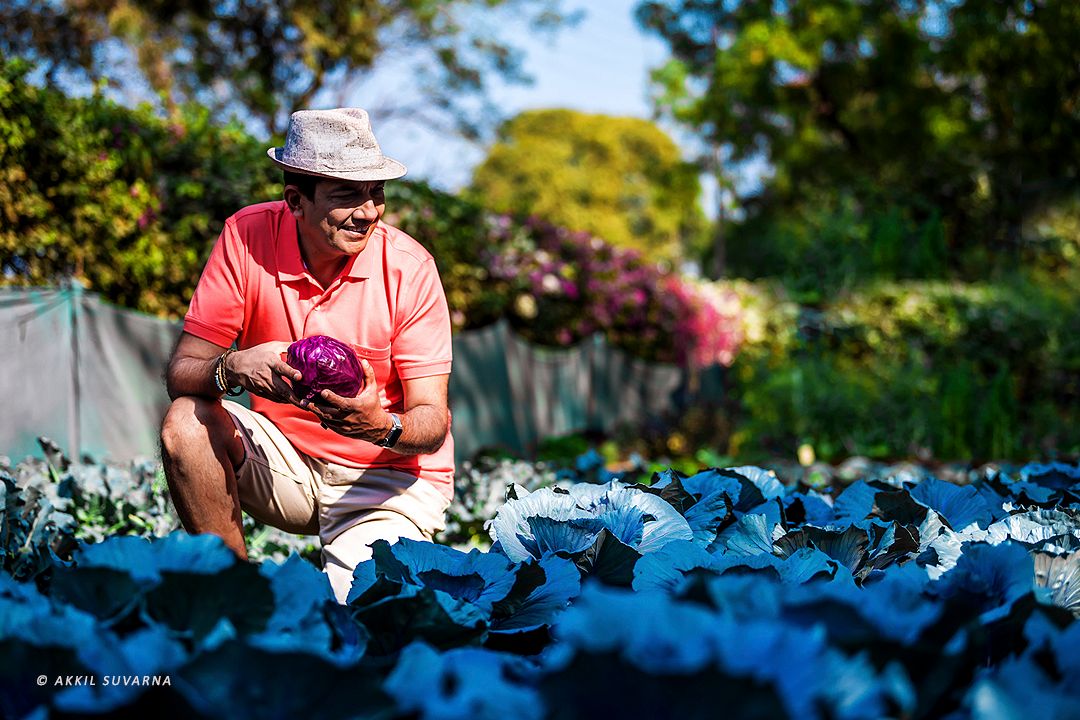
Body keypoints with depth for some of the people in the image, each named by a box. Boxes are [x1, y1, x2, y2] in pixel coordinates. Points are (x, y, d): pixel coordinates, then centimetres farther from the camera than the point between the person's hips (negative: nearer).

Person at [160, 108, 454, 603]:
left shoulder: (407, 266, -17)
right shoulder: (247, 237, -13)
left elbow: (433, 421, -15)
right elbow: (181, 374, -13)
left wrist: (382, 426, -39)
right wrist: (234, 368, -36)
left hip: (390, 476, -2)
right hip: (285, 462, 3)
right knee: (185, 423, -24)